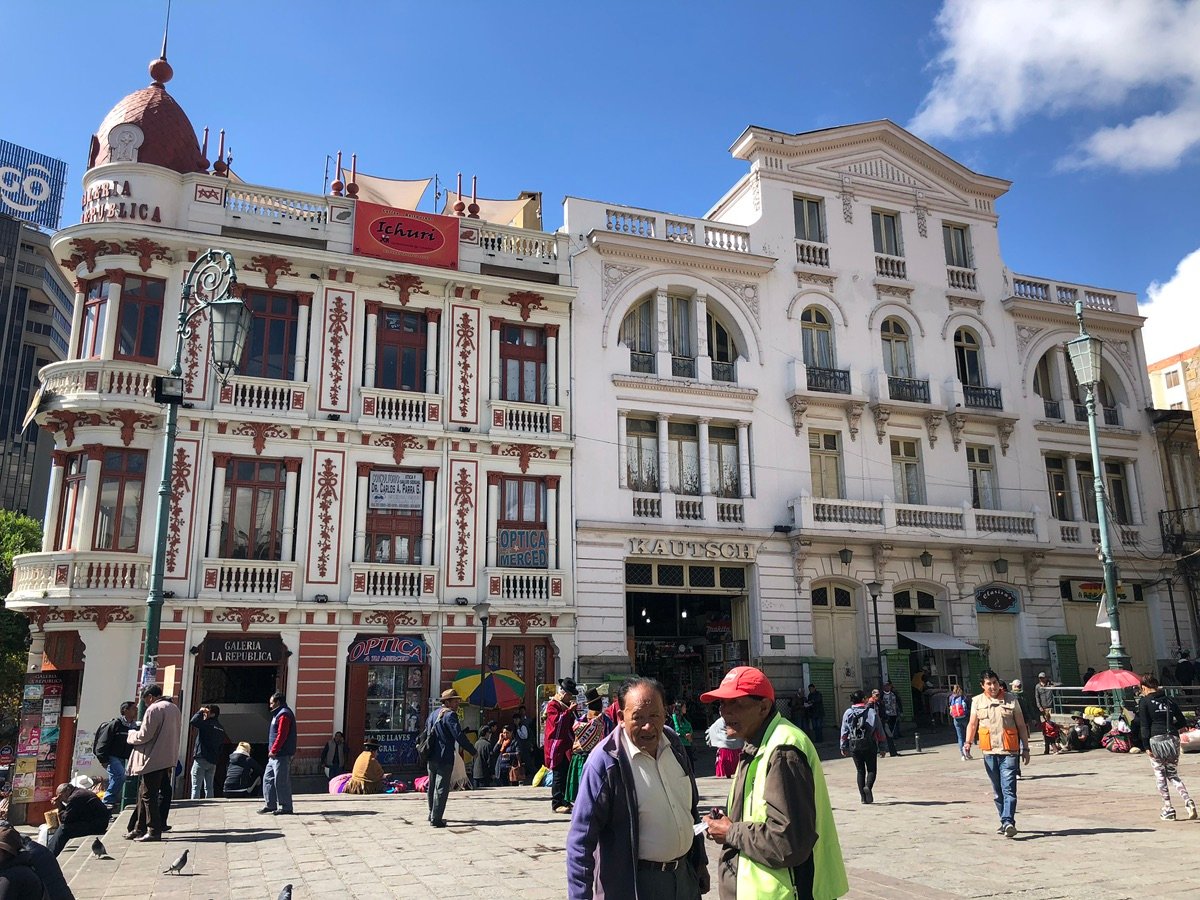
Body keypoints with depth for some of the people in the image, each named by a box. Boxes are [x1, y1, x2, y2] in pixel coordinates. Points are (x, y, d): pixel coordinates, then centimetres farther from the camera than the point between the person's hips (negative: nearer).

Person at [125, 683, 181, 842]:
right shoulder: (174, 709, 14)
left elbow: (144, 736, -15)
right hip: (168, 758, 9)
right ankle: (140, 829, 20)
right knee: (144, 794, 16)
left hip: (153, 760, -9)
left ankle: (154, 831, 0)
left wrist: (131, 735, 5)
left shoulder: (154, 709, -13)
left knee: (148, 795, -2)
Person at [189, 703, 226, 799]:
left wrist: (200, 712, -8)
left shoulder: (206, 723, -8)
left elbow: (193, 722, -23)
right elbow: (222, 746, 15)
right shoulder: (221, 728, 13)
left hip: (201, 759, -7)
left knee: (196, 787, -5)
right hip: (213, 762, 7)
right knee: (209, 787, 11)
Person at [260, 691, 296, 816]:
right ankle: (270, 804, 20)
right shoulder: (279, 714, 20)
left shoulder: (284, 715, -14)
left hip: (282, 755, -11)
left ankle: (285, 807, -1)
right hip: (275, 755, 11)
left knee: (281, 781, -6)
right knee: (268, 778, 14)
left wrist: (273, 750, -18)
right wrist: (272, 751, 17)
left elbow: (281, 735, -21)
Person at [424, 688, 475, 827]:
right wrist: (473, 751, -15)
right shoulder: (450, 715, -13)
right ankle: (436, 819, -6)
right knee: (441, 788, -5)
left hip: (431, 757, 9)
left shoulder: (433, 714, 14)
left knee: (432, 787, 19)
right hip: (444, 758, -9)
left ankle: (432, 815, 32)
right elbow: (459, 736, -20)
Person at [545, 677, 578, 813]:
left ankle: (564, 801, 14)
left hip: (566, 745, 8)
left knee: (566, 773, 8)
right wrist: (569, 710, -22)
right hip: (556, 745, -8)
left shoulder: (566, 705, 19)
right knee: (558, 775, -8)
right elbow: (557, 721, -22)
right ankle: (557, 803, -6)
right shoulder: (552, 705, -6)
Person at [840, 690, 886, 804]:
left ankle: (863, 796, 9)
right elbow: (879, 730, -1)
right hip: (869, 745, -2)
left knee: (860, 771, 12)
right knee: (872, 769, 8)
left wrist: (843, 747, 12)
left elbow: (844, 732, 4)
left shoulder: (848, 713, 2)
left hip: (854, 746, 2)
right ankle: (868, 786, -19)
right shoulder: (872, 712, -3)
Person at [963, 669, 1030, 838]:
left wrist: (1025, 749, 4)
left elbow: (1021, 726, 7)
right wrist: (968, 742, -7)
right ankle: (1005, 822, 21)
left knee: (1008, 789, -11)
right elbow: (972, 724, 8)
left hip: (1009, 752, -3)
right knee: (997, 791, 11)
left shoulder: (1010, 700, 2)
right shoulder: (977, 701, 7)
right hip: (989, 752, 3)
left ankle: (1008, 822, -15)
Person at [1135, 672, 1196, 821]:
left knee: (1160, 776, 6)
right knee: (1173, 775, 14)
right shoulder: (1169, 700, 11)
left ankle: (1168, 810, 6)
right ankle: (1188, 802, -7)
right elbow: (1183, 722, 10)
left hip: (1156, 740, -4)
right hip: (1173, 739, 4)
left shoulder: (1144, 701, -2)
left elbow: (1144, 725, -7)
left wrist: (1146, 746, -6)